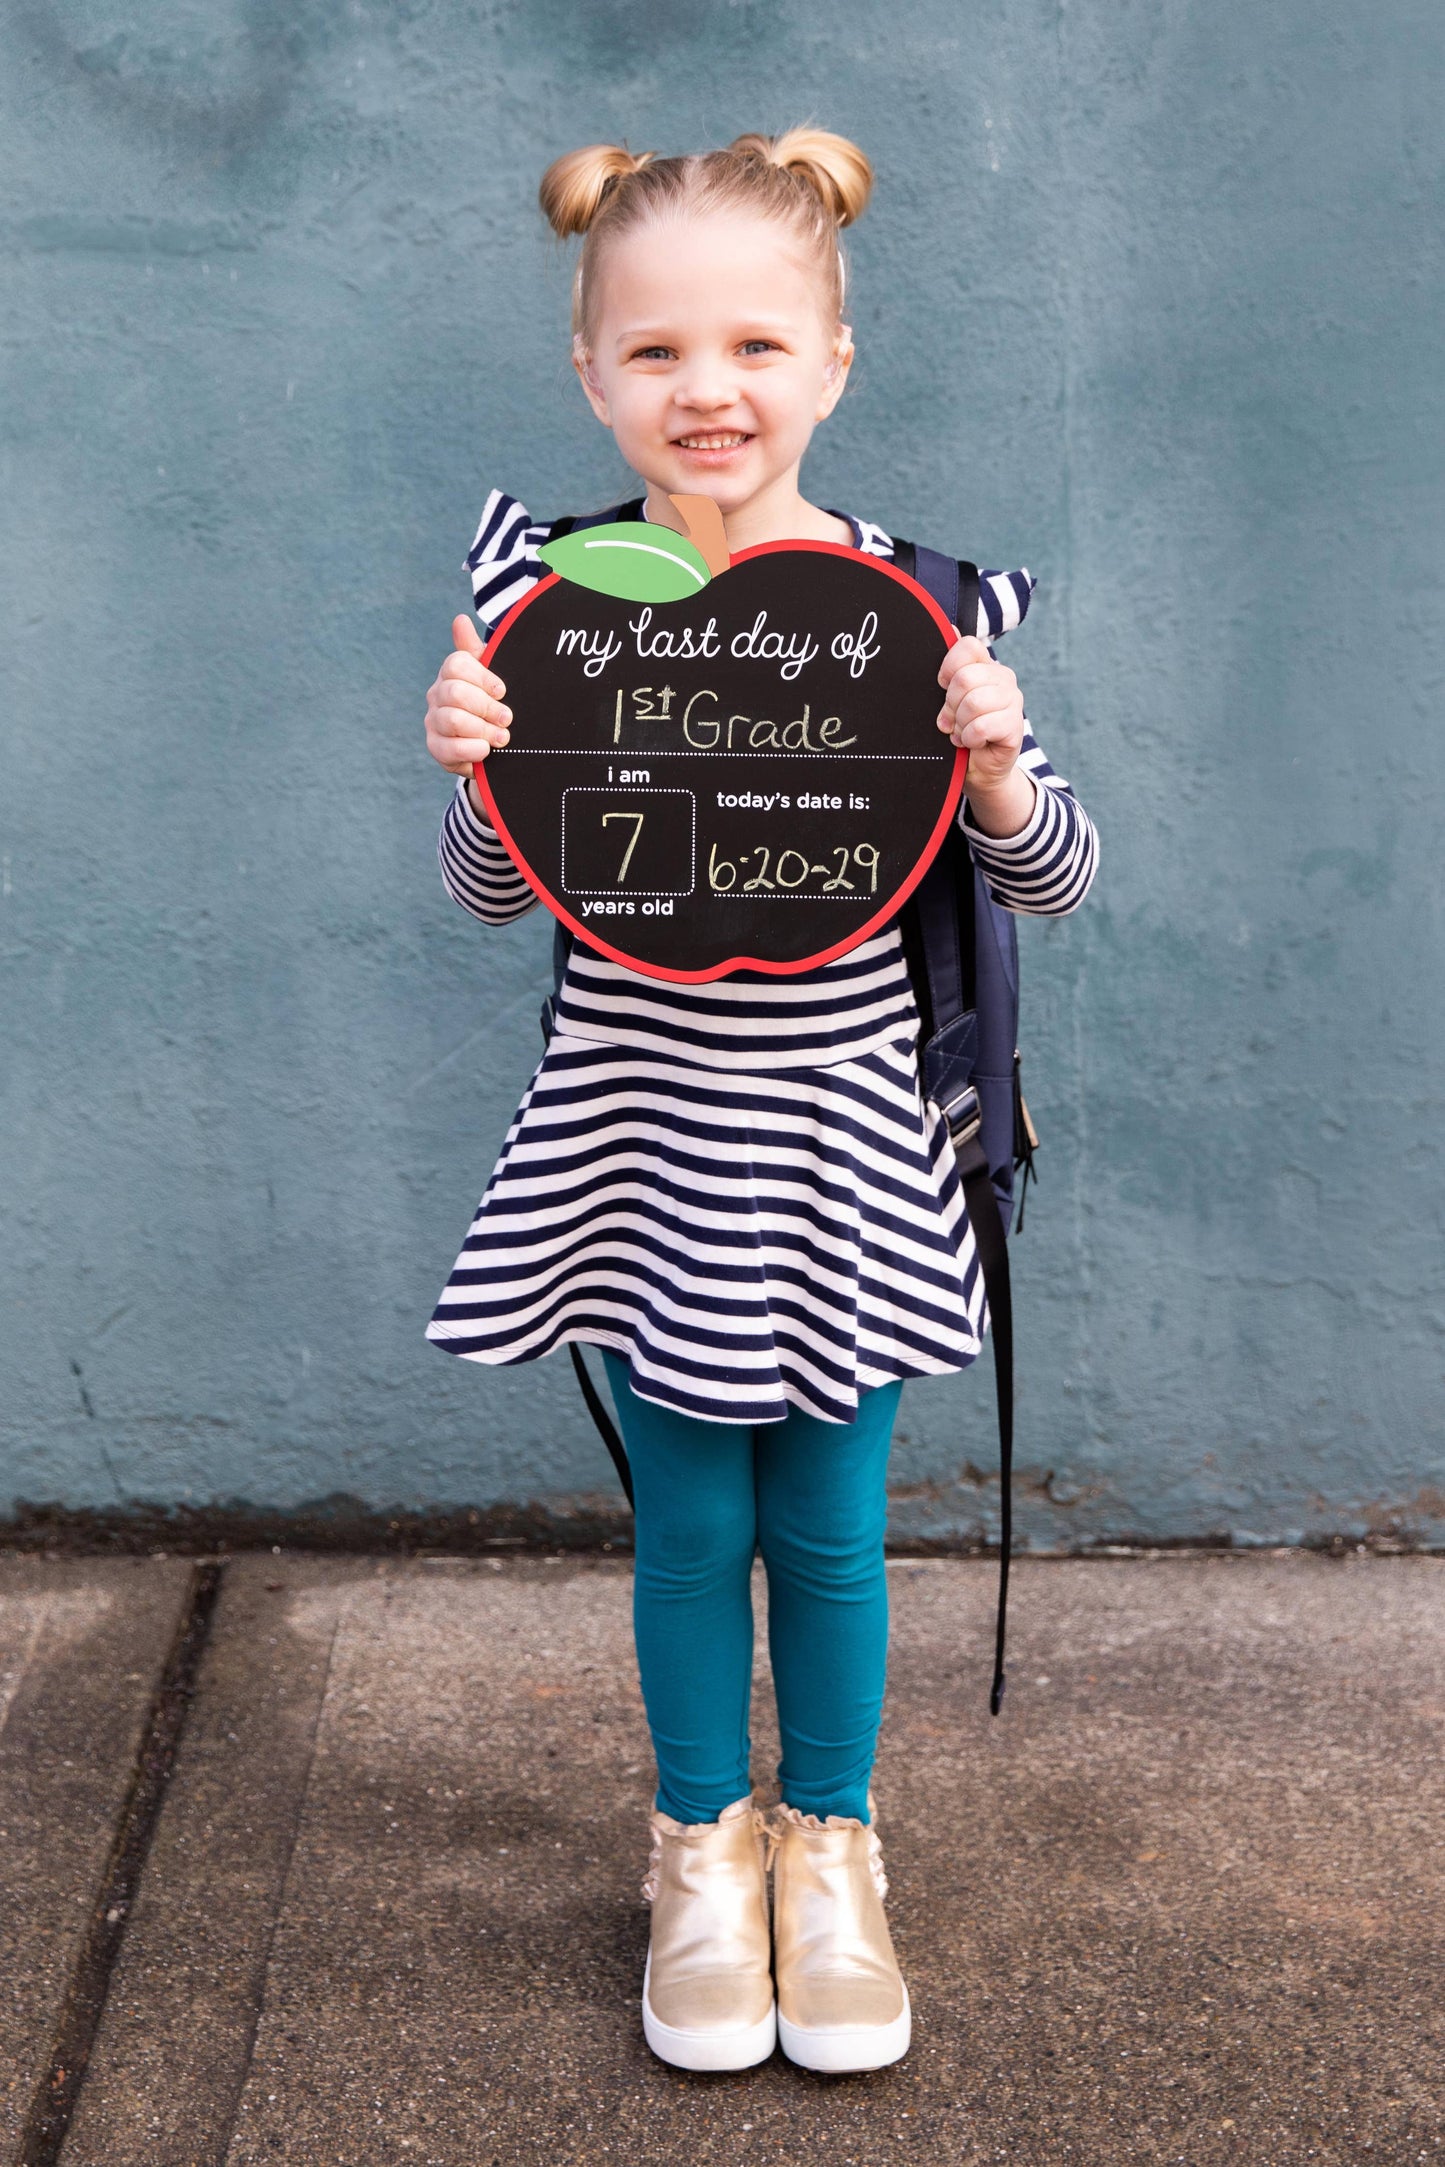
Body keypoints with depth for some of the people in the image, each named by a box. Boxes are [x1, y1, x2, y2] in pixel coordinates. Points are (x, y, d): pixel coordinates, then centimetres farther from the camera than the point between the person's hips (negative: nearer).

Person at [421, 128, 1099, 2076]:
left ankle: (830, 1843, 37)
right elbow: (496, 892, 0)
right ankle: (703, 1844, 36)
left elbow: (1051, 884, -2)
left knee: (829, 1522, 12)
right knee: (691, 1521, 12)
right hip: (639, 1142, 0)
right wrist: (470, 769, -20)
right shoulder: (552, 595, -7)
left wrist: (999, 771, -22)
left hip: (837, 1146, 0)